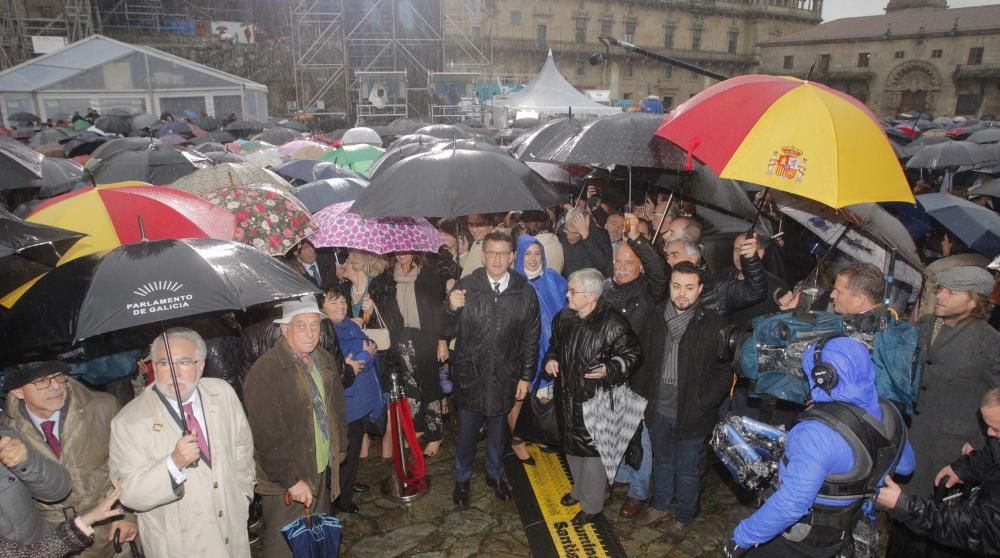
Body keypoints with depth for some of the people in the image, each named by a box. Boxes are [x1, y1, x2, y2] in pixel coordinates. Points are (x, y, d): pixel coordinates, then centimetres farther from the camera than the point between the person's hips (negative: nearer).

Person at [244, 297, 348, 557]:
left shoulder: (324, 361, 3)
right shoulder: (265, 372, -21)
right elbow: (268, 437, -22)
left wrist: (340, 450, 12)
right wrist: (291, 480, -19)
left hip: (323, 473, 7)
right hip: (286, 485, -7)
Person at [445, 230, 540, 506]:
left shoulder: (525, 292, -6)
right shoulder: (465, 286, -9)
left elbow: (531, 339, 1)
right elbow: (450, 331, -5)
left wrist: (526, 376, 1)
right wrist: (452, 309, -26)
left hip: (504, 376, 1)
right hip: (469, 373, -1)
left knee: (497, 426, 20)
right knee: (467, 429, 13)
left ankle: (495, 474, 43)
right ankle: (462, 478, 37)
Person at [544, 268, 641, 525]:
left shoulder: (613, 323, -20)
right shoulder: (563, 317, -1)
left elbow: (630, 354, -10)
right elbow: (555, 345, 16)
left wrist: (609, 369, -25)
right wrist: (551, 358, -4)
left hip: (595, 400, -6)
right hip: (567, 397, 7)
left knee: (591, 451, 6)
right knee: (571, 446, 23)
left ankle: (592, 506, 27)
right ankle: (579, 489, 47)